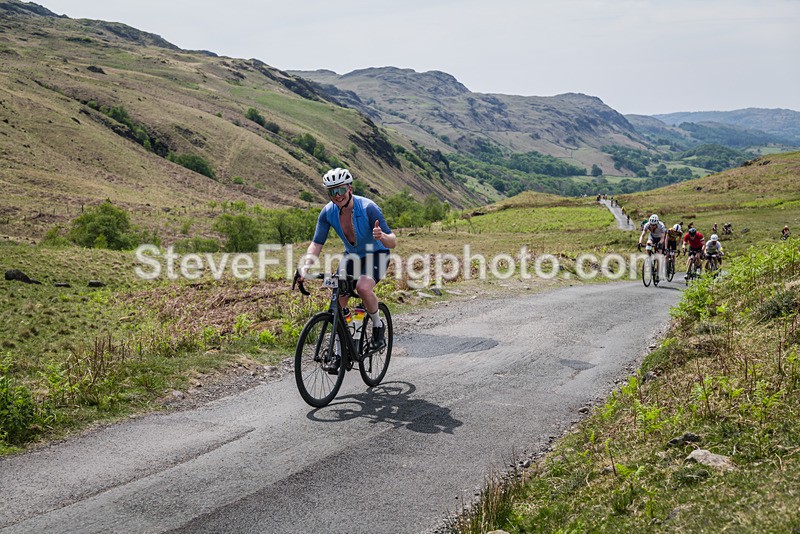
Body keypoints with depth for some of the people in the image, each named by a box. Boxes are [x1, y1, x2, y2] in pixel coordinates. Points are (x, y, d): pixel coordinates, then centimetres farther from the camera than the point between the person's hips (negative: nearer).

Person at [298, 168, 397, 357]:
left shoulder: (368, 208, -29)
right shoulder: (328, 212, -17)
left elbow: (393, 242, -28)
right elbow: (317, 243, -14)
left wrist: (382, 236, -52)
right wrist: (306, 265, -32)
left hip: (377, 254, -4)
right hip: (352, 256, 5)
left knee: (363, 288, -32)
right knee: (338, 299, -8)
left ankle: (378, 325, -4)